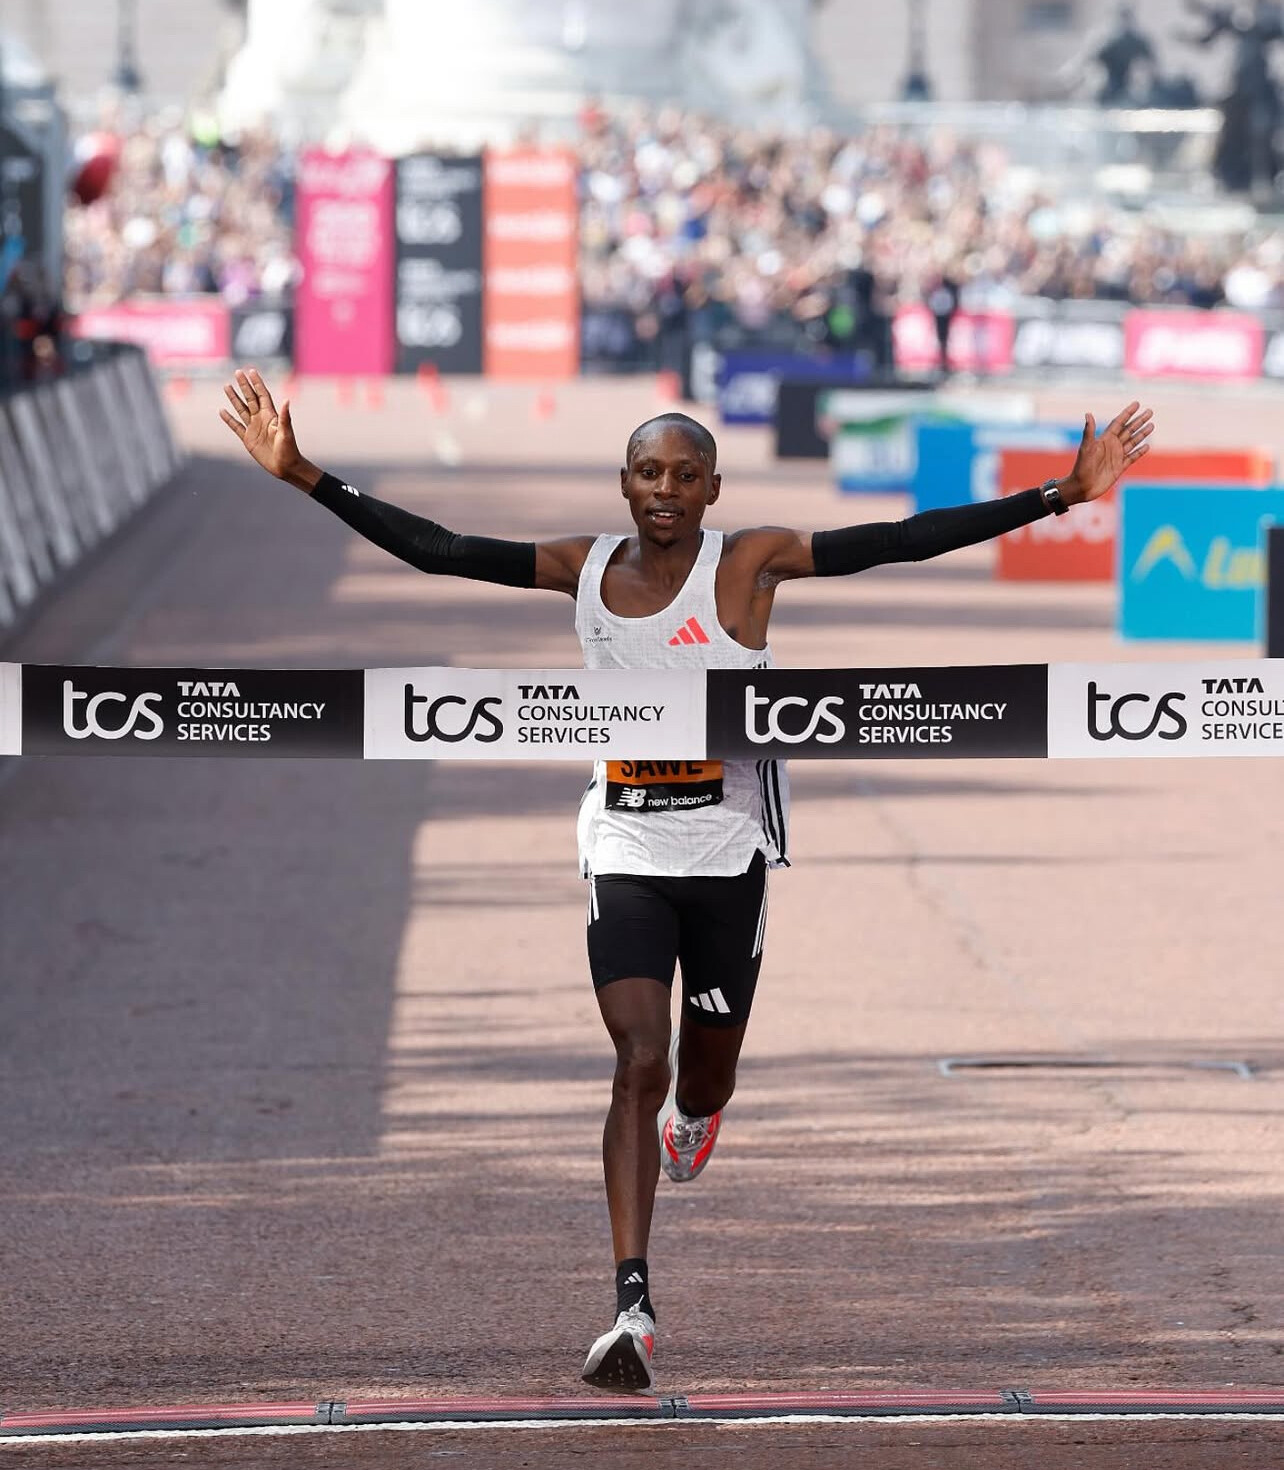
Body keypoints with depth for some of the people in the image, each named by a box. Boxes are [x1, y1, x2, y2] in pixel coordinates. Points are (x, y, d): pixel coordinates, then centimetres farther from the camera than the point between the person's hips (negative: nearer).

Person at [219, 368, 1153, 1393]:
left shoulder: (747, 564, -9)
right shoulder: (585, 569, 0)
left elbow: (903, 540, -14)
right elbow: (435, 550, 2)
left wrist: (1054, 499, -21)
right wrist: (304, 478, -2)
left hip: (728, 854, -1)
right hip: (623, 849, 1)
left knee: (705, 1071, 11)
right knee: (639, 1056, -15)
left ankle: (691, 1117, 54)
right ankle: (633, 1309, -20)